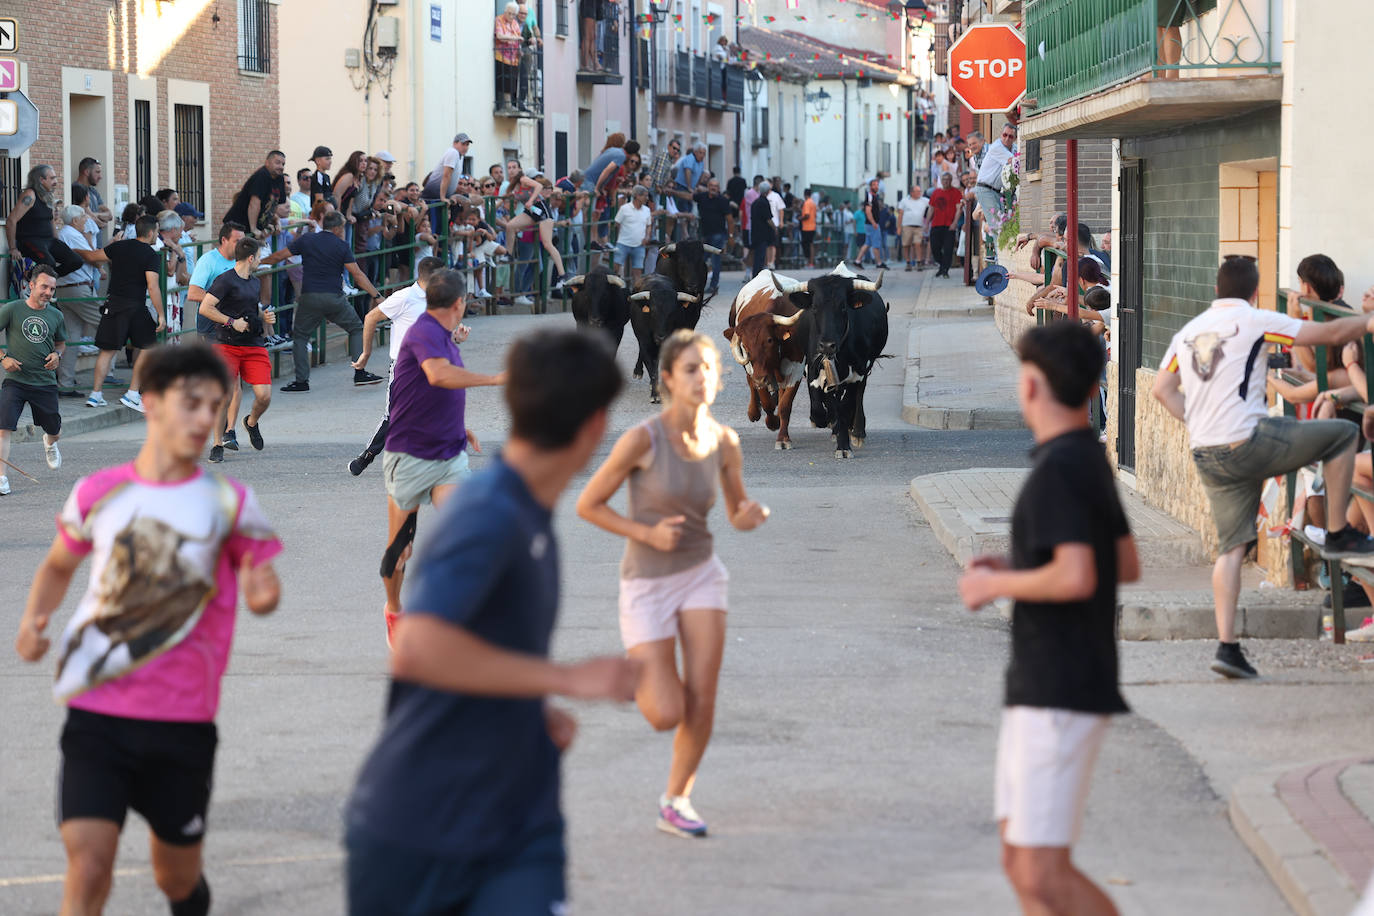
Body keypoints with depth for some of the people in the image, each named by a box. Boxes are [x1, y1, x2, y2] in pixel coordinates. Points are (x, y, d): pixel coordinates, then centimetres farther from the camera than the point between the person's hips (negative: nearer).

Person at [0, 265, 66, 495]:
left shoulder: (56, 316, 6)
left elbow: (61, 342, 23)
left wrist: (57, 354, 1)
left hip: (45, 381, 3)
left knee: (54, 431, 14)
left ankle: (50, 443, 52)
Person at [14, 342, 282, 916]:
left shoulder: (229, 504, 0)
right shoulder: (98, 494, 2)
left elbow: (263, 591, 3)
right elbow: (59, 566, 20)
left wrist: (262, 593, -22)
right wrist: (34, 620, 1)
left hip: (182, 723, 0)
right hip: (96, 714, 0)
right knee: (89, 862, -17)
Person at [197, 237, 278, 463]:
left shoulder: (254, 282, 17)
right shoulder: (225, 280, -8)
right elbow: (205, 308, -15)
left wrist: (265, 317, 15)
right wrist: (231, 322, -16)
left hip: (255, 347, 6)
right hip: (228, 346, -6)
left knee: (264, 396, -7)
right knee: (224, 397, -9)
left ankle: (252, 422, 26)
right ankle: (218, 445, 6)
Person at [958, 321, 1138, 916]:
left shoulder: (1057, 470, -17)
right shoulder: (1090, 460, 14)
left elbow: (1076, 578, -27)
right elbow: (1127, 567, 22)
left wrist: (994, 584, -11)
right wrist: (1016, 568, 18)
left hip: (1060, 698, -10)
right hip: (1039, 692, 10)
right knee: (1021, 865, 9)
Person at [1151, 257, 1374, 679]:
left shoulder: (1189, 331, 15)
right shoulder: (1253, 321, -2)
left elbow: (1162, 389, 15)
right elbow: (1330, 333, 2)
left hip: (1206, 455, 7)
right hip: (1249, 441, -6)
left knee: (1231, 547, 7)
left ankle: (1226, 645, -1)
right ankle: (1338, 535, 14)